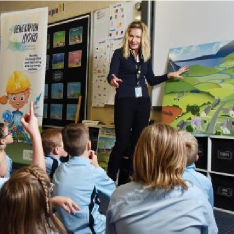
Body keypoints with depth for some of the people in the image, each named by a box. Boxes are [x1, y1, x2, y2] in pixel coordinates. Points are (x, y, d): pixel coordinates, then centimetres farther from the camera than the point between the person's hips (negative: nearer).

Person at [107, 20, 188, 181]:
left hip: (143, 101, 5)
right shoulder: (119, 53, -1)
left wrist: (169, 75, 9)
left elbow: (151, 80, 16)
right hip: (124, 101, -4)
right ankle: (110, 178, 7)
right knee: (122, 142, -6)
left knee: (139, 141, 7)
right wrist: (112, 80, -35)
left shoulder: (146, 56, 11)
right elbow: (111, 74, -13)